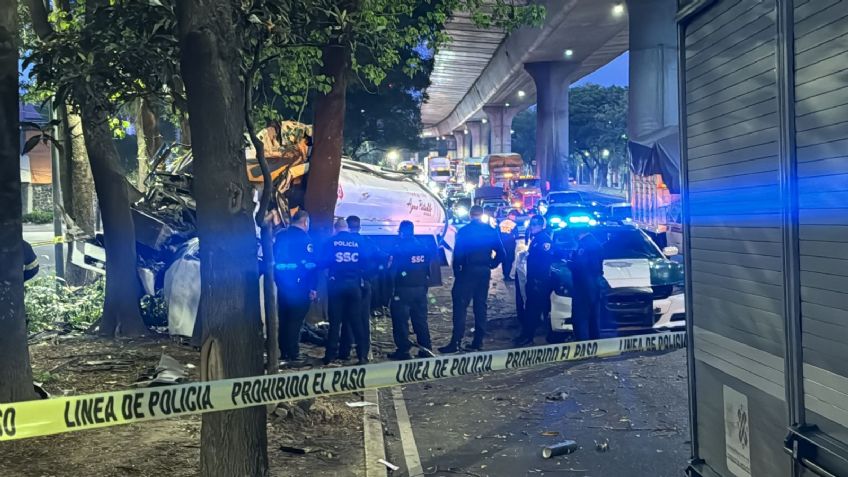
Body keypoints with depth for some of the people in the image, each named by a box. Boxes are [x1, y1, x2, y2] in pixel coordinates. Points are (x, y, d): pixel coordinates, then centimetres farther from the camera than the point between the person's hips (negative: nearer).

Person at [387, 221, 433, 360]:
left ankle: (403, 350, 1)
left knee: (401, 321, 1)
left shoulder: (399, 247, -10)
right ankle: (426, 349, 14)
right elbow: (428, 269, 11)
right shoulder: (423, 248, 8)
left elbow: (391, 269, -12)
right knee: (420, 320, 13)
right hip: (420, 289, 6)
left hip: (403, 290, -6)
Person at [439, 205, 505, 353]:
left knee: (460, 306, -5)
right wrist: (492, 264, 13)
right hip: (485, 272, 5)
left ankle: (456, 342, -11)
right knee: (480, 305, 11)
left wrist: (456, 270, 0)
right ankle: (478, 341, 13)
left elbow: (458, 253, -10)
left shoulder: (464, 231, -6)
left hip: (468, 271, -4)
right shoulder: (491, 231, 6)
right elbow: (501, 252, 3)